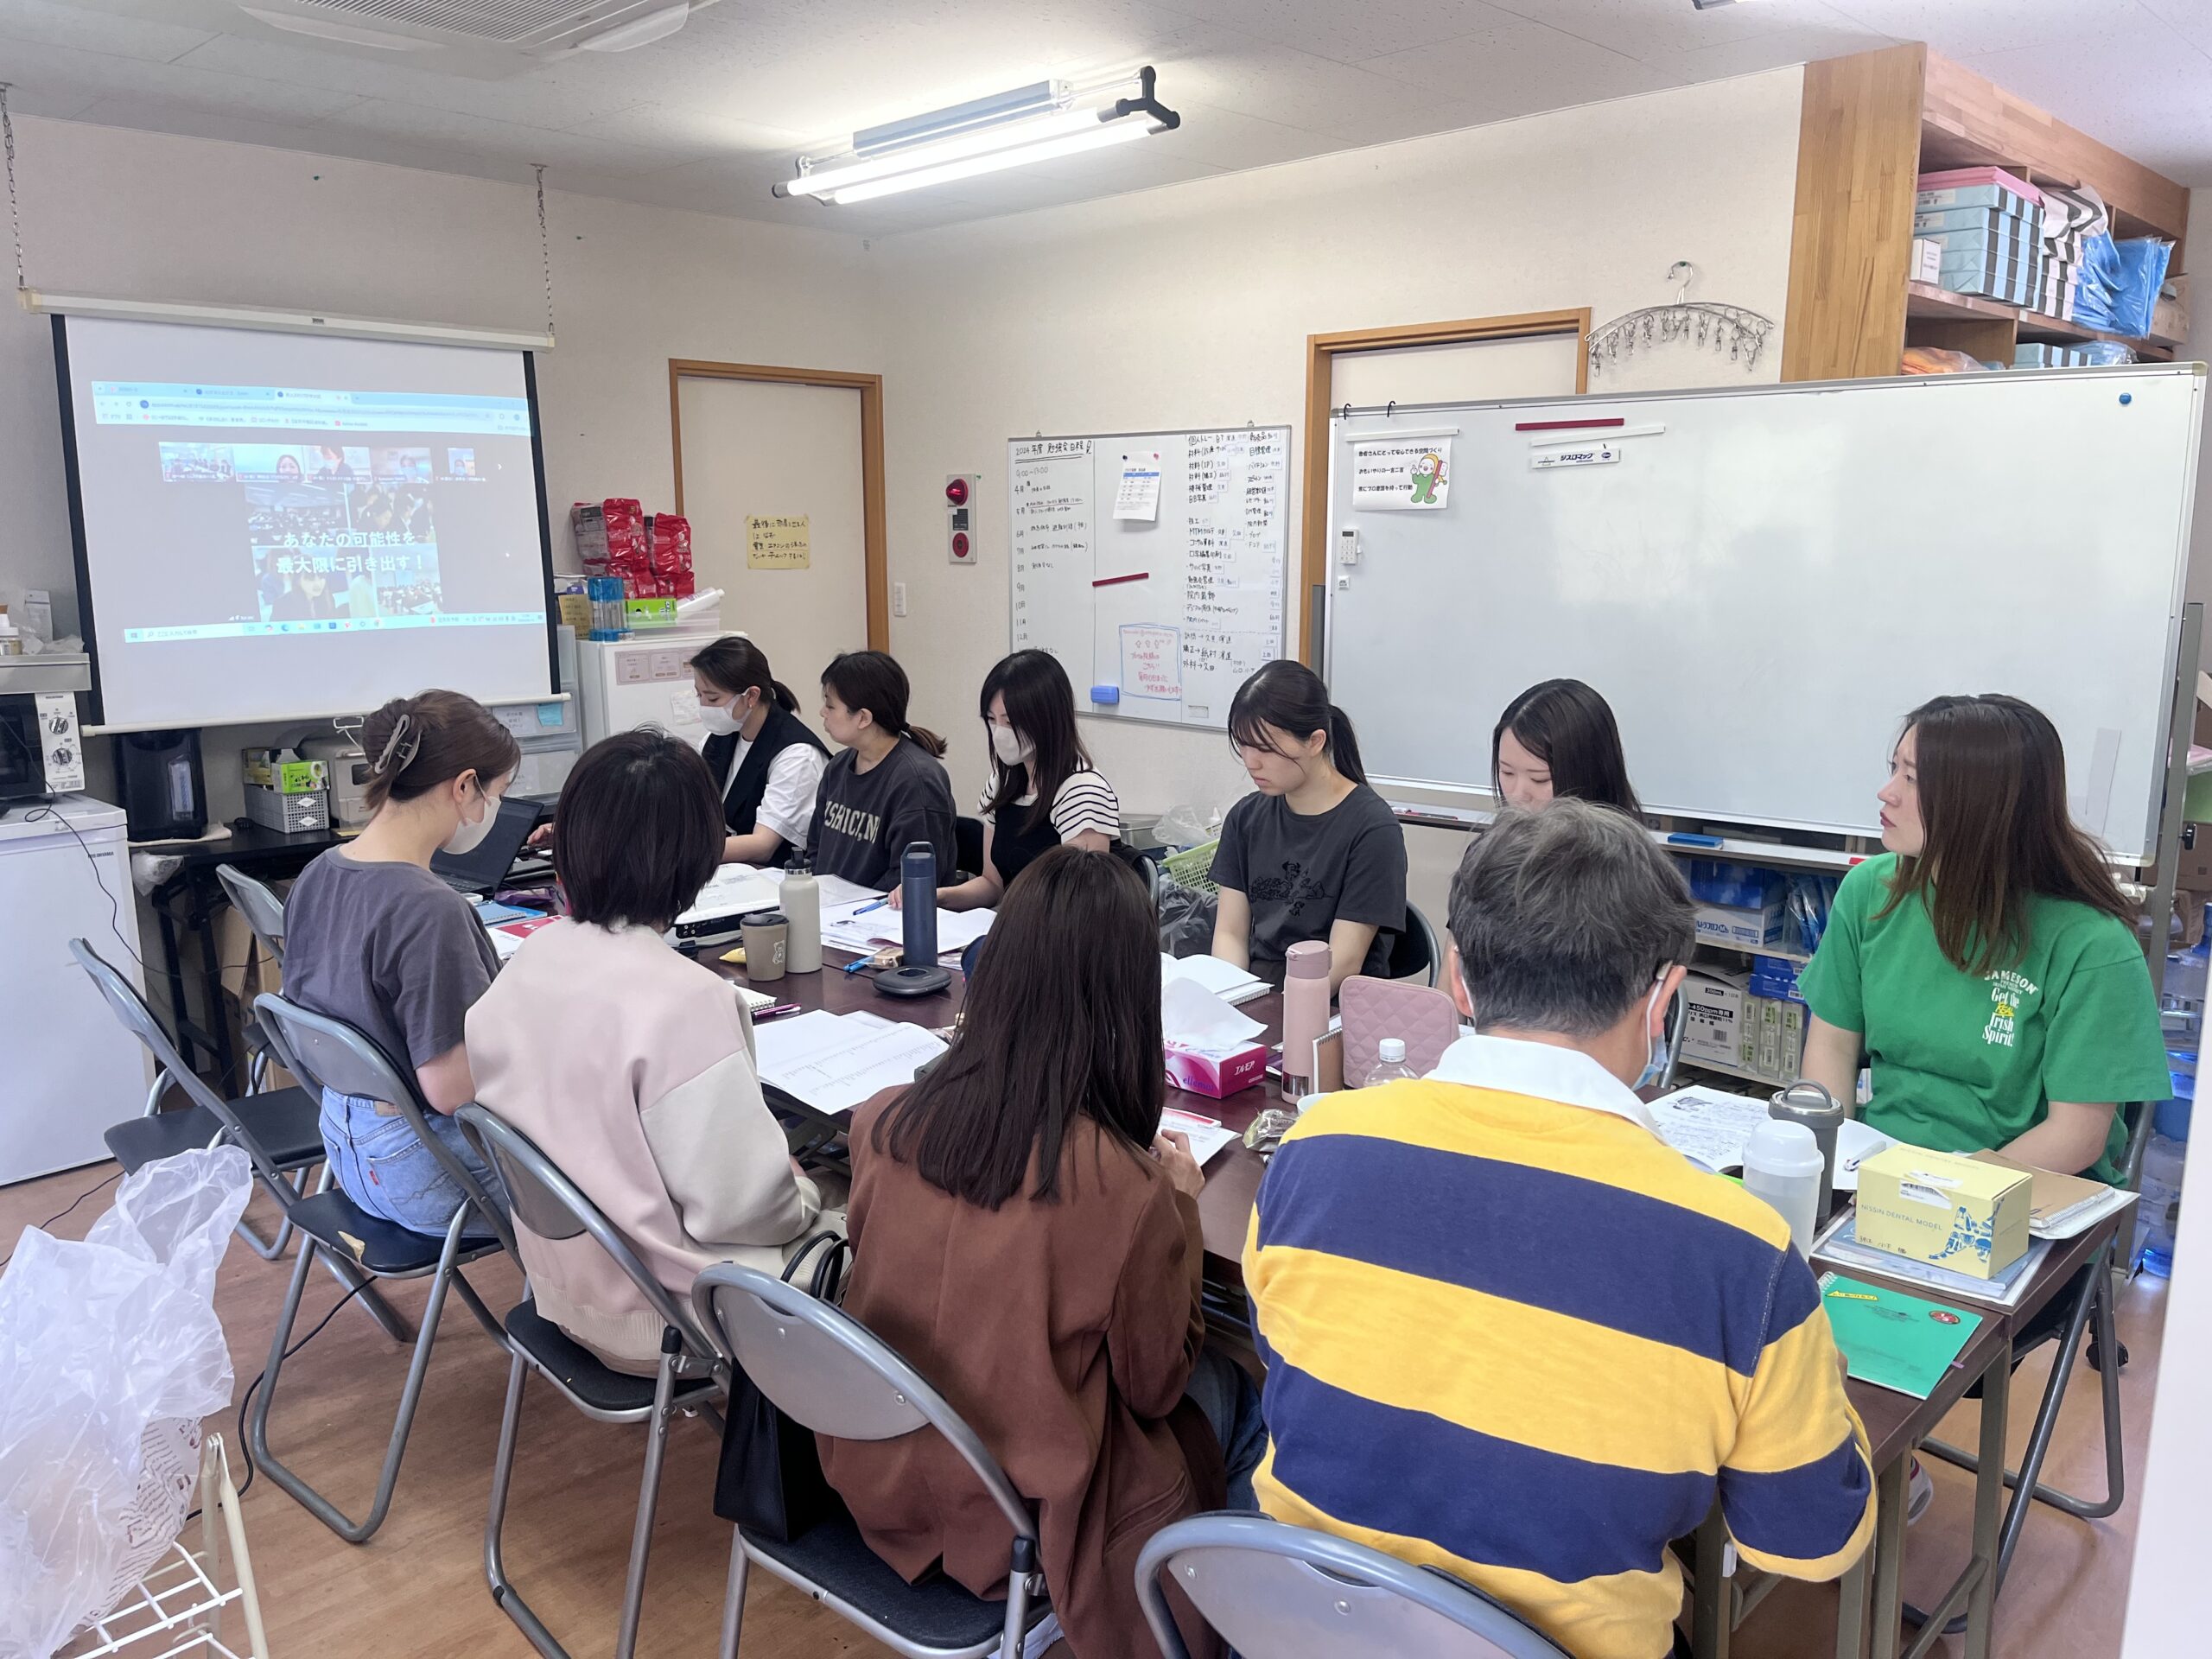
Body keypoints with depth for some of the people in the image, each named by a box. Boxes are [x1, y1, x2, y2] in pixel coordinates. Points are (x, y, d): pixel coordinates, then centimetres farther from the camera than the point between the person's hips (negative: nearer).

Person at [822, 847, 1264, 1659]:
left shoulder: (885, 1122, -15)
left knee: (1206, 1381, 23)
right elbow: (1154, 1384, -10)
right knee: (1230, 1395, 21)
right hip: (1014, 1516, -5)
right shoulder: (1124, 1188, -28)